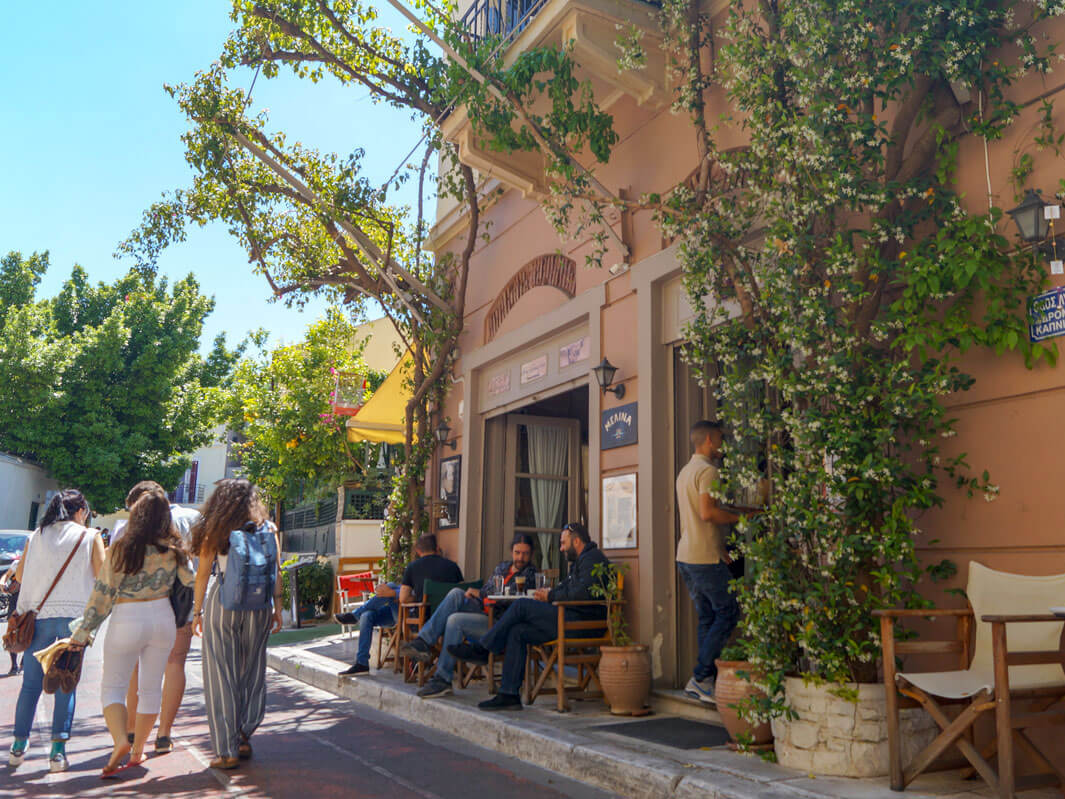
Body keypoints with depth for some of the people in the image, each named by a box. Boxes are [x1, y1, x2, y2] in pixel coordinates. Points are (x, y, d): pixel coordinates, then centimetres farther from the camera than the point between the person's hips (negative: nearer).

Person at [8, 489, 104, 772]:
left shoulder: (36, 536, 9)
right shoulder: (90, 537, 1)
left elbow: (19, 575, 13)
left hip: (39, 614, 2)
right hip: (74, 614, -2)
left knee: (31, 683, 13)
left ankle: (19, 745, 20)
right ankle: (58, 750, -1)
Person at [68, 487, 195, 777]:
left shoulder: (122, 549, -12)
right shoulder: (175, 550, -4)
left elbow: (103, 594, -8)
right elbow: (192, 582, -1)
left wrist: (83, 631, 1)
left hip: (127, 620, -3)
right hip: (163, 617, 4)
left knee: (112, 686, 8)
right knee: (151, 687, 14)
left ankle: (120, 740, -13)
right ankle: (138, 750, 23)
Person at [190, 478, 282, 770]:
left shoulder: (215, 531, 0)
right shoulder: (268, 529, 5)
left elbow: (203, 573, 0)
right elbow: (276, 573, 4)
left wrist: (197, 612, 6)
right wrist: (277, 609, 8)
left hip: (222, 604, -2)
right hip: (258, 607, 2)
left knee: (221, 676, 4)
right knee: (253, 672, 14)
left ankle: (227, 750, 5)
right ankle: (244, 737, 18)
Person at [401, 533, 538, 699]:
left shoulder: (529, 574, 0)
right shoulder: (502, 567, 23)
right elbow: (484, 590, 26)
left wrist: (480, 594, -6)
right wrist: (473, 594, 2)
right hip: (483, 612, 7)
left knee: (455, 620, -26)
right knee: (456, 593, -17)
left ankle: (442, 679, -21)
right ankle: (423, 642, -23)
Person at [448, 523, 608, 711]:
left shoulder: (592, 559, -7)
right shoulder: (580, 562, 27)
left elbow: (582, 593, -21)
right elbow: (565, 586, 27)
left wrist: (551, 596, -7)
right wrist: (547, 593, 4)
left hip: (583, 621, -10)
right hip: (572, 618, 10)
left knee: (521, 605, -15)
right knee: (517, 631, -2)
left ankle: (482, 650, -3)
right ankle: (509, 694, -4)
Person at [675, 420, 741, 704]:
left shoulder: (685, 471, 20)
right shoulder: (708, 470, -11)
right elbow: (707, 513, -22)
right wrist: (740, 518, -9)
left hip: (686, 556, 10)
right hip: (705, 558, -10)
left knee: (707, 617, 12)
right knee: (728, 612, -2)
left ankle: (707, 681, 13)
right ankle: (701, 677, -3)